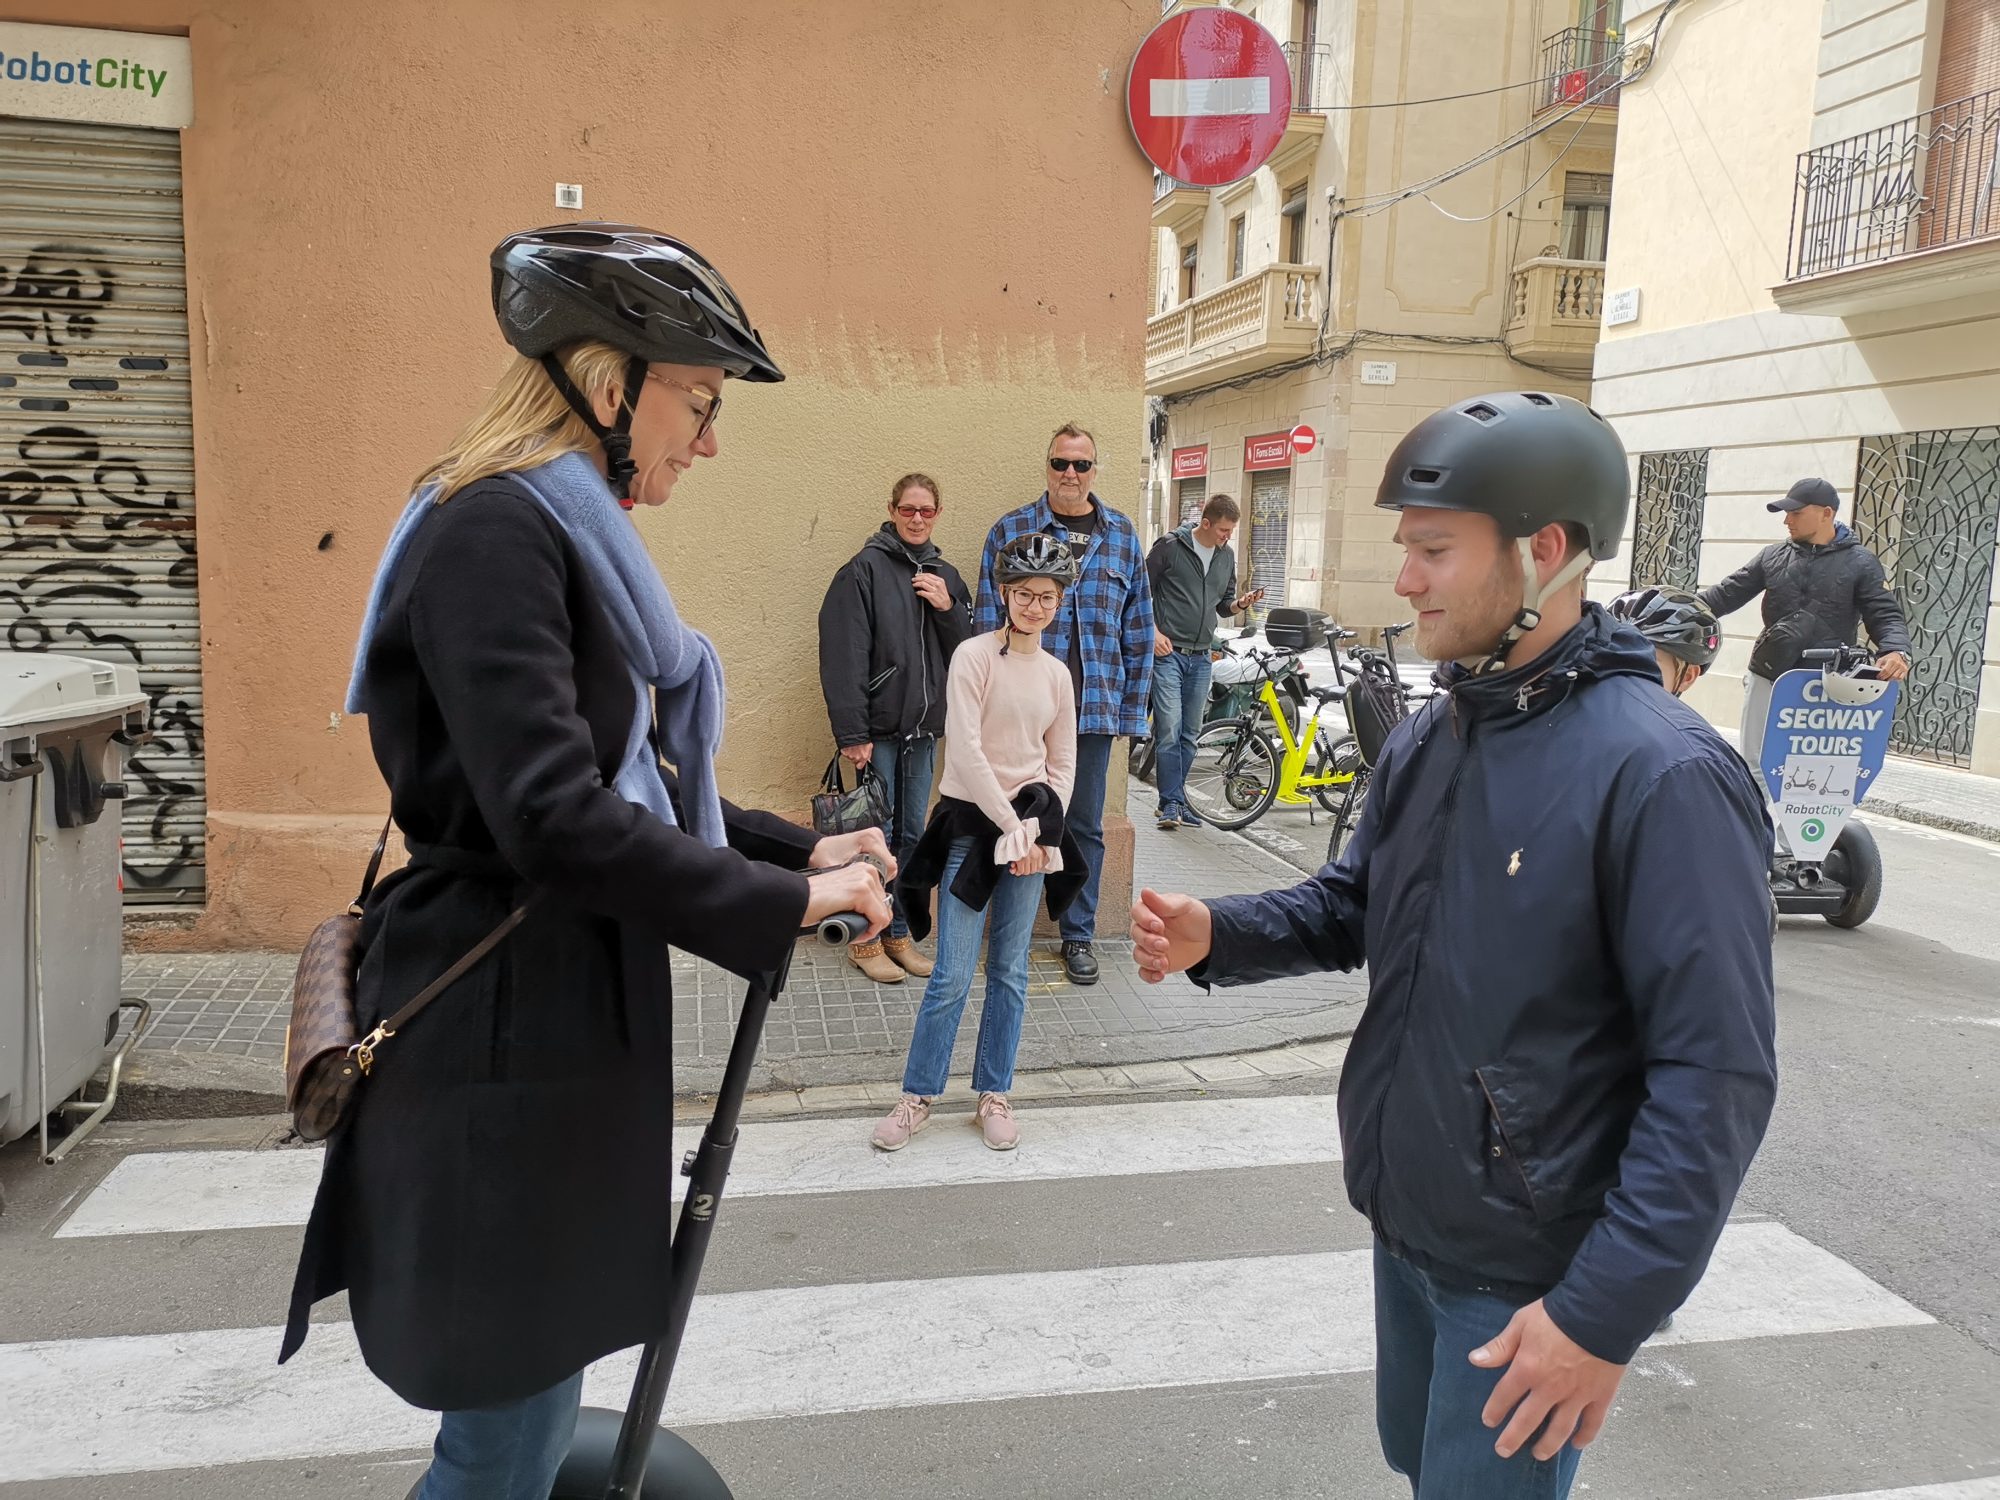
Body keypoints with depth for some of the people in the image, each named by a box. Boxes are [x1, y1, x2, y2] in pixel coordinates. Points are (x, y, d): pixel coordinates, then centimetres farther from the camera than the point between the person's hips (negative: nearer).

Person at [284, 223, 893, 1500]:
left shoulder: (564, 533, 14)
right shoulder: (498, 530, -18)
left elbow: (630, 787, 18)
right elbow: (555, 822, -27)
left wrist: (802, 849, 8)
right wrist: (789, 904, -18)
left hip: (559, 1022, 10)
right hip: (502, 1045, -10)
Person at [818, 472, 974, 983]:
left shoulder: (946, 577, 11)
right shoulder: (865, 570, -7)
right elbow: (845, 657, -13)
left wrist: (948, 608, -7)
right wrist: (852, 734, -17)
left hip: (924, 728, 6)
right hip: (879, 728, -5)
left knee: (912, 834, 11)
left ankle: (898, 933, 23)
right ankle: (866, 938, 14)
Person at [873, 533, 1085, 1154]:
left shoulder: (1057, 674, 8)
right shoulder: (974, 656, -8)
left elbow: (1062, 763, 12)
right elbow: (964, 751, -14)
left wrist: (1041, 829, -3)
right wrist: (1010, 827, -15)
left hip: (1028, 828, 5)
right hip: (972, 823, -4)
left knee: (1010, 972, 10)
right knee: (953, 977, -3)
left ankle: (993, 1095, 23)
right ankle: (917, 1097, 13)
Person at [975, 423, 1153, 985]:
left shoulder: (1122, 536, 6)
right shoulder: (1009, 532, 0)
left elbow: (1138, 630, 8)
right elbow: (989, 623, 0)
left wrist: (1132, 707, 4)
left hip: (1095, 707, 2)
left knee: (1086, 826, 10)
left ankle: (1079, 935, 24)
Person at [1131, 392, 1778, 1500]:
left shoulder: (1663, 776, -23)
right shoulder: (1426, 738, 2)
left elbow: (1715, 1077, -23)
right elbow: (1356, 903, 13)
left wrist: (1607, 1313, -25)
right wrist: (1218, 936, -6)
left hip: (1530, 1274, -7)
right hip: (1406, 1222, 8)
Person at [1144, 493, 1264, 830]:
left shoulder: (1227, 556, 13)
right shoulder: (1170, 546, -5)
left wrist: (1240, 604, -2)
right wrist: (1153, 632, -10)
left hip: (1201, 657, 6)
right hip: (1167, 651, -6)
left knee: (1189, 734, 8)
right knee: (1169, 730, -12)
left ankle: (1175, 799, 16)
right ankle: (1172, 802, -7)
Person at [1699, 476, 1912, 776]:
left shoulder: (1860, 562, -2)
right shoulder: (1773, 556, 6)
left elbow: (1886, 616, -6)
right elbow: (1728, 594, 6)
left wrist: (1896, 651, -27)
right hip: (1767, 678, 3)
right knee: (1753, 764, 8)